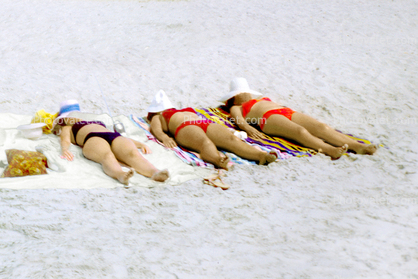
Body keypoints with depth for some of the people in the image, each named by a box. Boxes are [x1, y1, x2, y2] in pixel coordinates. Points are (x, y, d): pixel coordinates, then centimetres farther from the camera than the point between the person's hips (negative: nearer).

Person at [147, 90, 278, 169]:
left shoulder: (188, 111, 46)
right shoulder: (157, 118, 32)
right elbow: (156, 130, 11)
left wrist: (225, 129, 16)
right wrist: (164, 137, -14)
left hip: (207, 124, 4)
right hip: (184, 127, -4)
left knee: (232, 140, -29)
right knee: (205, 143, -41)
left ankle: (261, 155, -57)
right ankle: (219, 160, -74)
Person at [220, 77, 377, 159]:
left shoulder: (262, 100, 43)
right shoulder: (236, 108, 23)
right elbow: (239, 120, 2)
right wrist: (249, 128, -20)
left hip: (288, 112, 6)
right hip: (270, 118, -6)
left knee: (320, 127, -22)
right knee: (299, 131, -37)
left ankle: (357, 146, -43)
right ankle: (328, 149, -63)